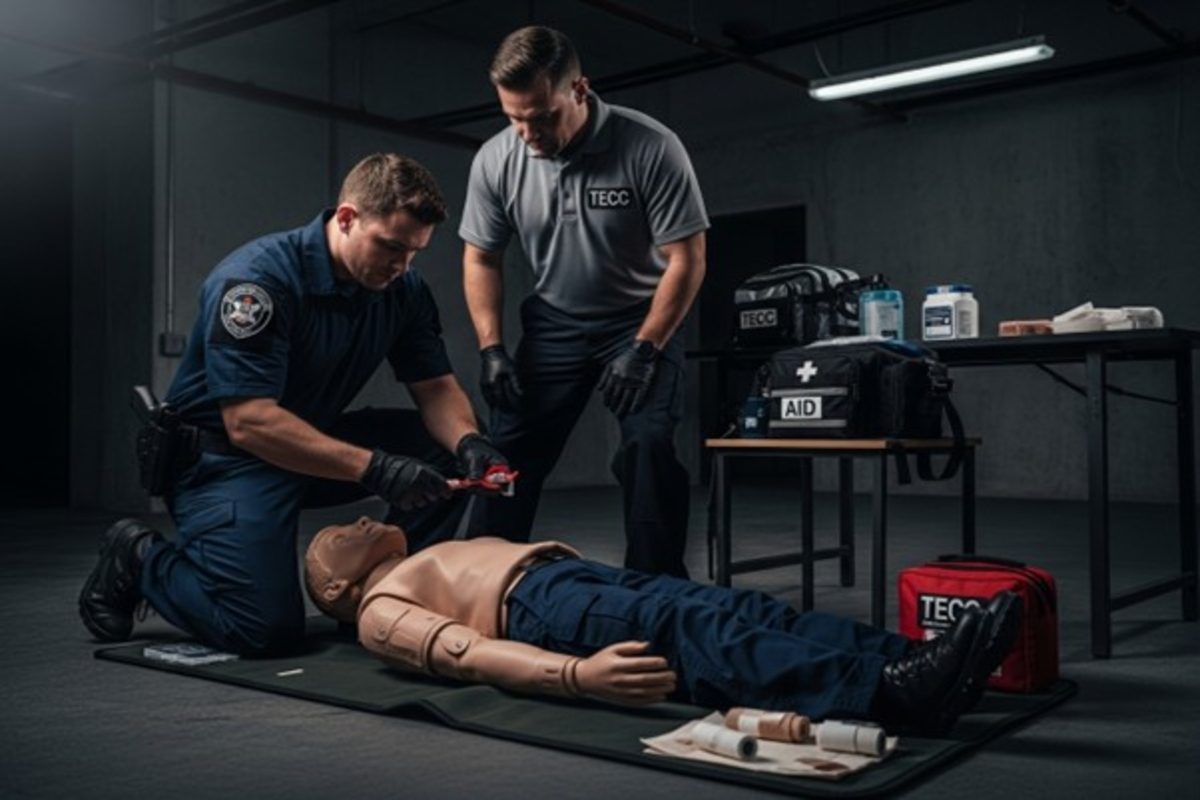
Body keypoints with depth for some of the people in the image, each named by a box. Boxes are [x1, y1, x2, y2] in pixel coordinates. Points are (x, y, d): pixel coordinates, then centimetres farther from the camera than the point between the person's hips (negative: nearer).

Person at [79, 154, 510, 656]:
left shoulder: (404, 289, -5)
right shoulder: (256, 279, -26)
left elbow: (436, 388, -1)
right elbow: (249, 423, -32)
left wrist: (467, 442, -25)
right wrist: (373, 468, -39)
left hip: (315, 439, 7)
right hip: (225, 453, -6)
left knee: (444, 450, -13)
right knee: (266, 628, -19)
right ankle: (141, 561, 8)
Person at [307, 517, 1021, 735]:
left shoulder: (443, 563, 39)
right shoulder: (381, 611, 12)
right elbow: (469, 654, -9)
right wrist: (577, 675, -27)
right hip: (539, 608, -7)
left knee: (750, 614, -18)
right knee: (689, 630, -33)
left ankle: (910, 664, -36)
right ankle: (885, 692, -51)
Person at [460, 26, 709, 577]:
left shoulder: (650, 148, -24)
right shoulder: (495, 160, -13)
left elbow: (686, 259, -18)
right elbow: (480, 258, 0)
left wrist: (645, 349, -21)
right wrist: (491, 349, -8)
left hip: (643, 321, -3)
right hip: (553, 324, 3)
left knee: (649, 447, -18)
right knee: (507, 455, -1)